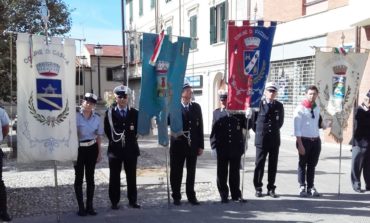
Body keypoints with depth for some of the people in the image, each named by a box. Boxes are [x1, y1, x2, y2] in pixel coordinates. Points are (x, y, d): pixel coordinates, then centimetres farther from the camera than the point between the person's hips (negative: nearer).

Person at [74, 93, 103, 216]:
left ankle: (89, 206, 21)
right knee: (79, 178, 6)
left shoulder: (97, 118, 4)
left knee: (90, 177, 10)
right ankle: (81, 207, 16)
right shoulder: (76, 116, -9)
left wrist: (100, 152, 9)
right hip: (79, 149, -3)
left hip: (92, 149, 3)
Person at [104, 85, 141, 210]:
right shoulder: (109, 112, 0)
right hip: (115, 149, -1)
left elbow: (138, 128, 12)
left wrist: (132, 138, 4)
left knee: (131, 177, 8)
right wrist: (114, 140, 2)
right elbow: (107, 129, 4)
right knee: (114, 177, 6)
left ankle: (132, 201, 19)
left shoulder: (134, 113, 4)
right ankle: (114, 202, 16)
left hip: (131, 149, 1)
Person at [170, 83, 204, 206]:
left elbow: (200, 127, 7)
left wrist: (201, 145, 3)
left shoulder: (196, 107, 8)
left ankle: (191, 196, 22)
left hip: (193, 145, 3)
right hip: (178, 144, -3)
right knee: (176, 172, 5)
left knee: (191, 171, 10)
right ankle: (176, 196, 18)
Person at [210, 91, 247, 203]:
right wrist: (214, 146, -2)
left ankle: (236, 195, 22)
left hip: (236, 148, 0)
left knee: (235, 173, 10)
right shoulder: (216, 113, 3)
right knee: (222, 173, 7)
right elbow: (214, 130, 2)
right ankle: (224, 195, 19)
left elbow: (246, 126, 1)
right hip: (222, 148, 0)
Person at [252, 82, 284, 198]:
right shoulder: (259, 104, -4)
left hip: (275, 139, 3)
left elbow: (280, 122, 16)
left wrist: (274, 130, 13)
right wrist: (259, 131, 8)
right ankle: (258, 188, 13)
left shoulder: (279, 106, 5)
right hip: (261, 139, -3)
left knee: (273, 165, 7)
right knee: (259, 164, 2)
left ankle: (271, 188, 16)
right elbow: (253, 120, 4)